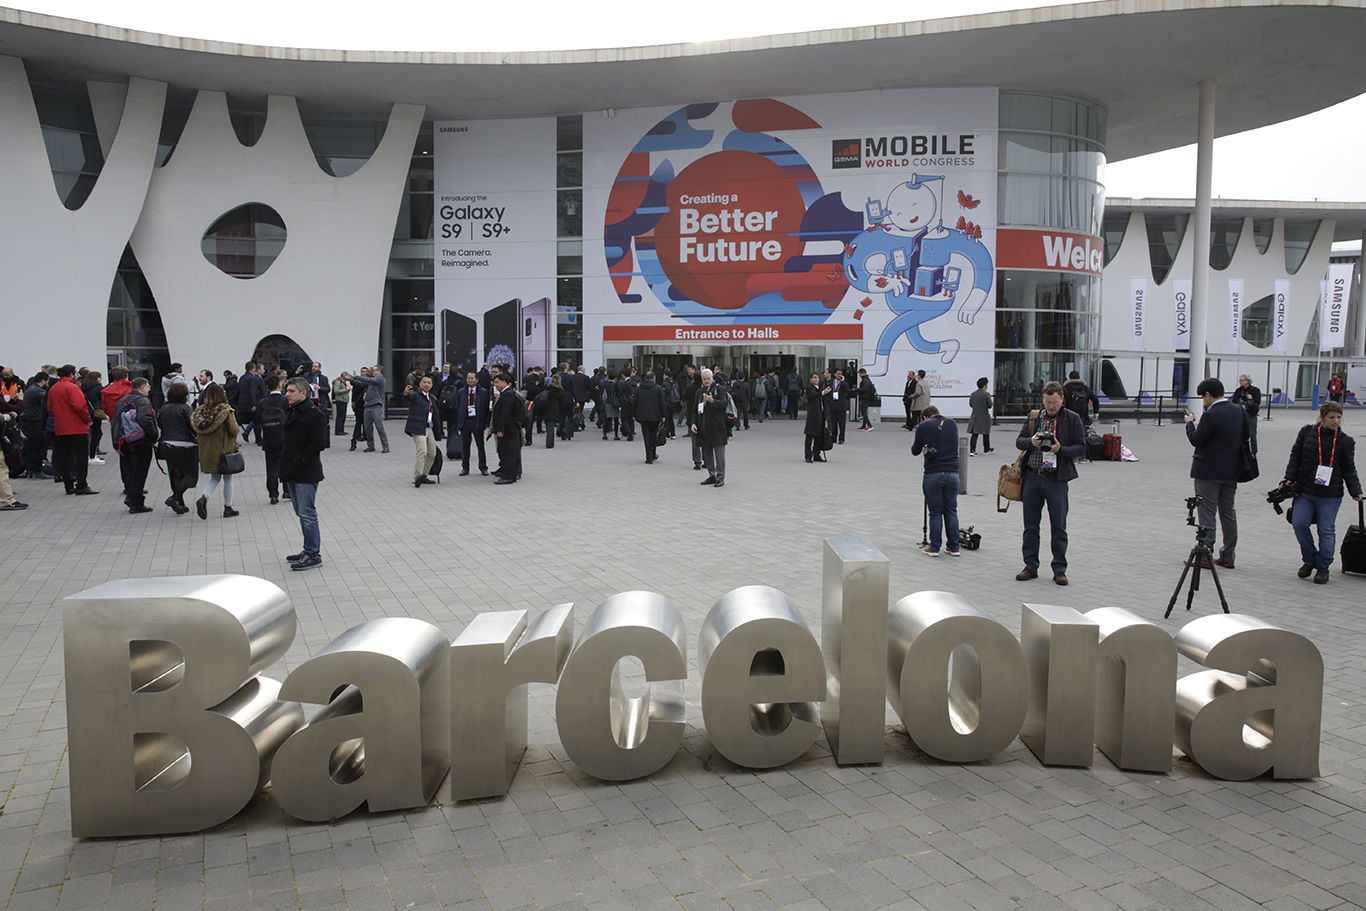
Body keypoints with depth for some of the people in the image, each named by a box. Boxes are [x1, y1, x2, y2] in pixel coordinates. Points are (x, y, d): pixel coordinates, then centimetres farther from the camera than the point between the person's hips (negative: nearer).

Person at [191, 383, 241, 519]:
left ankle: (203, 498, -7)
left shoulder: (200, 411, -2)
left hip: (206, 451, 4)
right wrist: (238, 429, 7)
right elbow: (234, 430, -14)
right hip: (224, 450, -4)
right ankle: (228, 508, 15)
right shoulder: (226, 411, -13)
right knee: (228, 478, 11)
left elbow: (196, 432, 2)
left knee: (215, 478, 18)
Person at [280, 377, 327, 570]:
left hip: (306, 474, -10)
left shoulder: (313, 414, -13)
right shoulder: (292, 413, 17)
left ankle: (313, 555, -1)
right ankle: (309, 549, 25)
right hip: (292, 474, 10)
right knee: (301, 513, 16)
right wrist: (285, 460, 11)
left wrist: (300, 461, -17)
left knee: (307, 514, -7)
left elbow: (318, 443, -20)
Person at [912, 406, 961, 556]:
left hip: (933, 474, -3)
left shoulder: (923, 426, -3)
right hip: (953, 473, 3)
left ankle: (934, 548, 9)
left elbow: (915, 451, 7)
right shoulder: (952, 423, 11)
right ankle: (953, 547, 16)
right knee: (951, 511, 12)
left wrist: (913, 445, 27)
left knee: (935, 512, 5)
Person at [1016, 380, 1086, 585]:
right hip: (1033, 477, 3)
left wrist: (1060, 450, -17)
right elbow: (1019, 441, 11)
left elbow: (1081, 448, -1)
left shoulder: (1072, 419, 1)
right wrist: (1031, 442, -11)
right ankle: (1031, 566, 18)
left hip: (1057, 479, -3)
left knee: (1058, 526, 2)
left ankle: (1059, 569, 12)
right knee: (1030, 525, 8)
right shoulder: (1034, 417, 10)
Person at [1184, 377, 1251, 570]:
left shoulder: (1211, 415, -20)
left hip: (1209, 471, -8)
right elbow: (1245, 437, 14)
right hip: (1232, 470, 8)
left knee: (1206, 513, -1)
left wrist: (1189, 423, 2)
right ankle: (1228, 556, 19)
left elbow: (1196, 439, -15)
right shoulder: (1239, 411, 5)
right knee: (1228, 511, 14)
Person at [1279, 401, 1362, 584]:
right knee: (1299, 524, -7)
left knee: (1326, 530, 2)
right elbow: (1295, 457, 8)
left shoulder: (1345, 442, 2)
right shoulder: (1306, 433, 4)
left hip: (1330, 495, -1)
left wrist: (1355, 491, -4)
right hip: (1305, 491, 1)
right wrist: (1289, 479, -1)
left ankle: (1323, 567, 17)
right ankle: (1310, 560, 15)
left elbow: (1349, 470, 6)